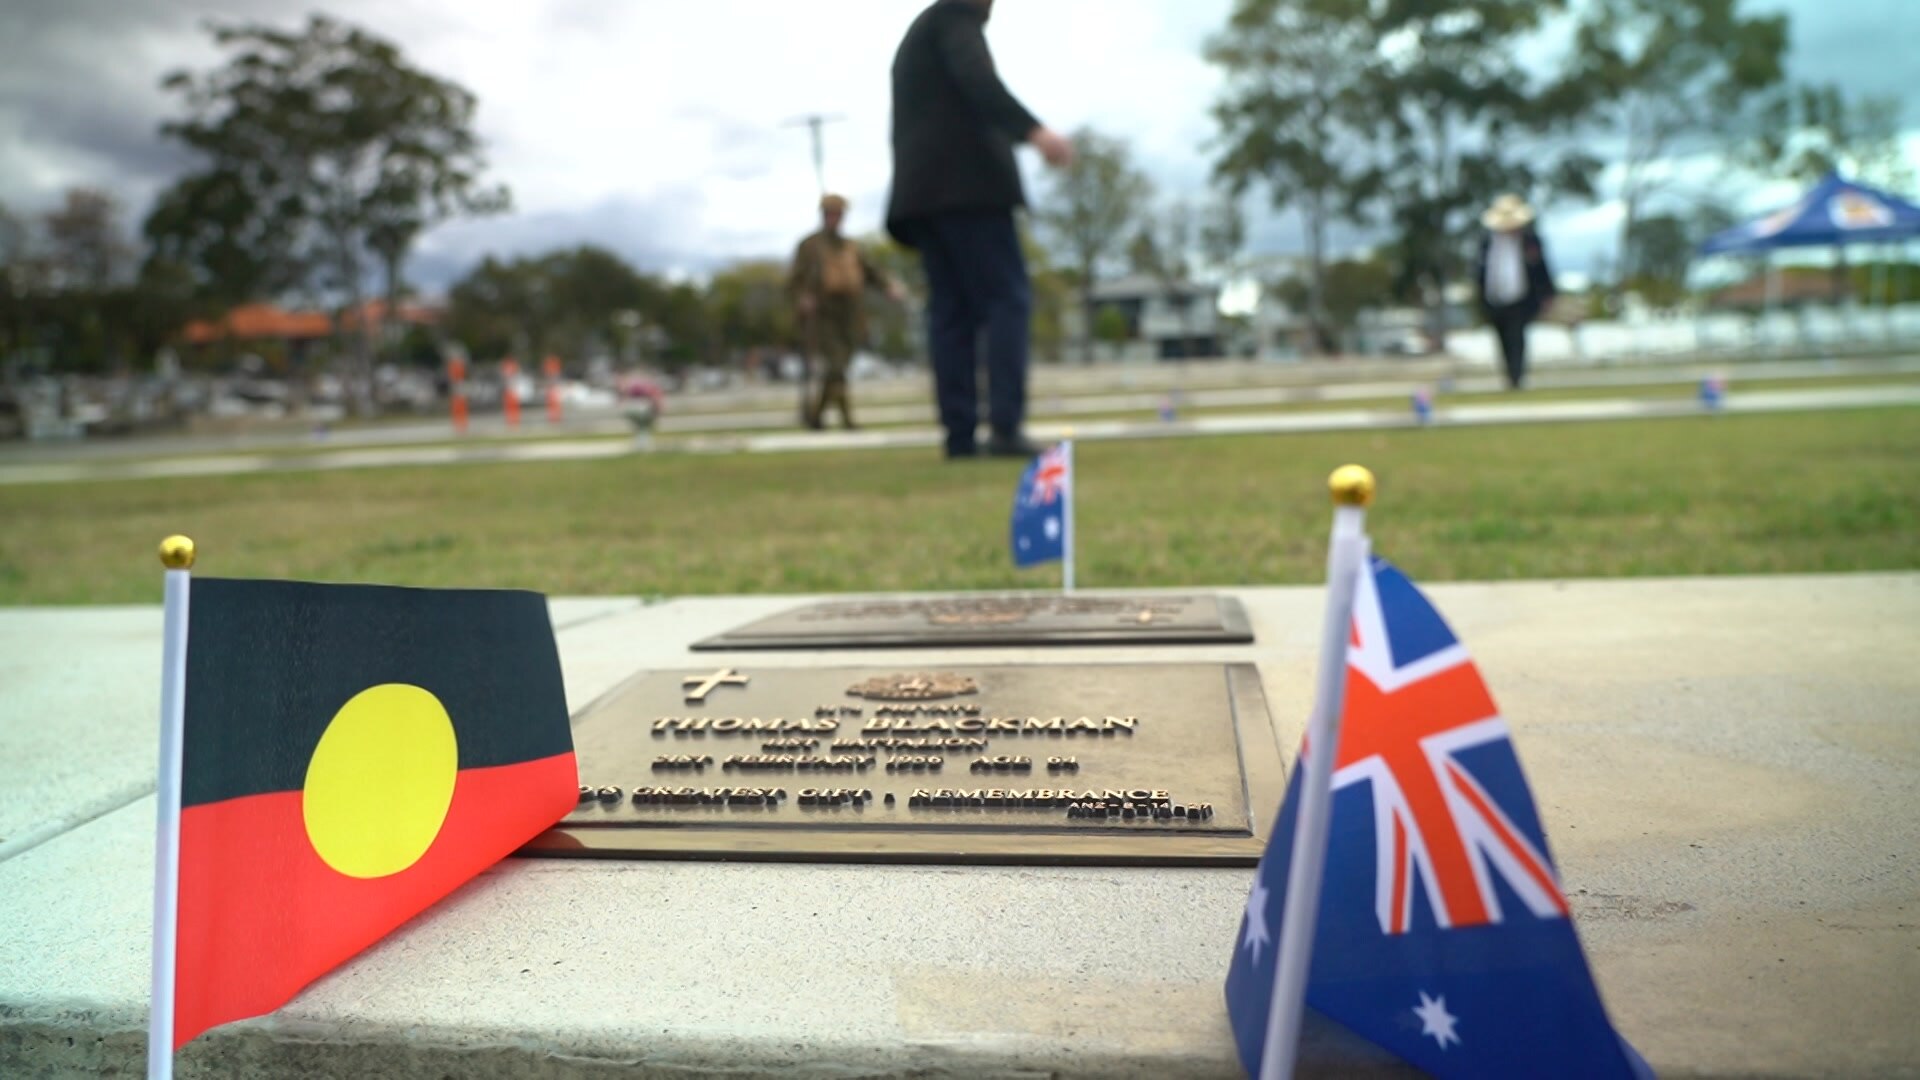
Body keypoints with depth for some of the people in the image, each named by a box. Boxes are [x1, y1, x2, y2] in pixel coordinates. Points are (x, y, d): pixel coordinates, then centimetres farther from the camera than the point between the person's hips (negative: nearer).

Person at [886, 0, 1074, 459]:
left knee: (952, 310, 1)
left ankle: (960, 434, -7)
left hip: (922, 188, 8)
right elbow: (976, 79, -16)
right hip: (966, 181, -8)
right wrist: (1034, 130, -30)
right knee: (1007, 299, -12)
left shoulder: (914, 38, 31)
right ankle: (1006, 428, -22)